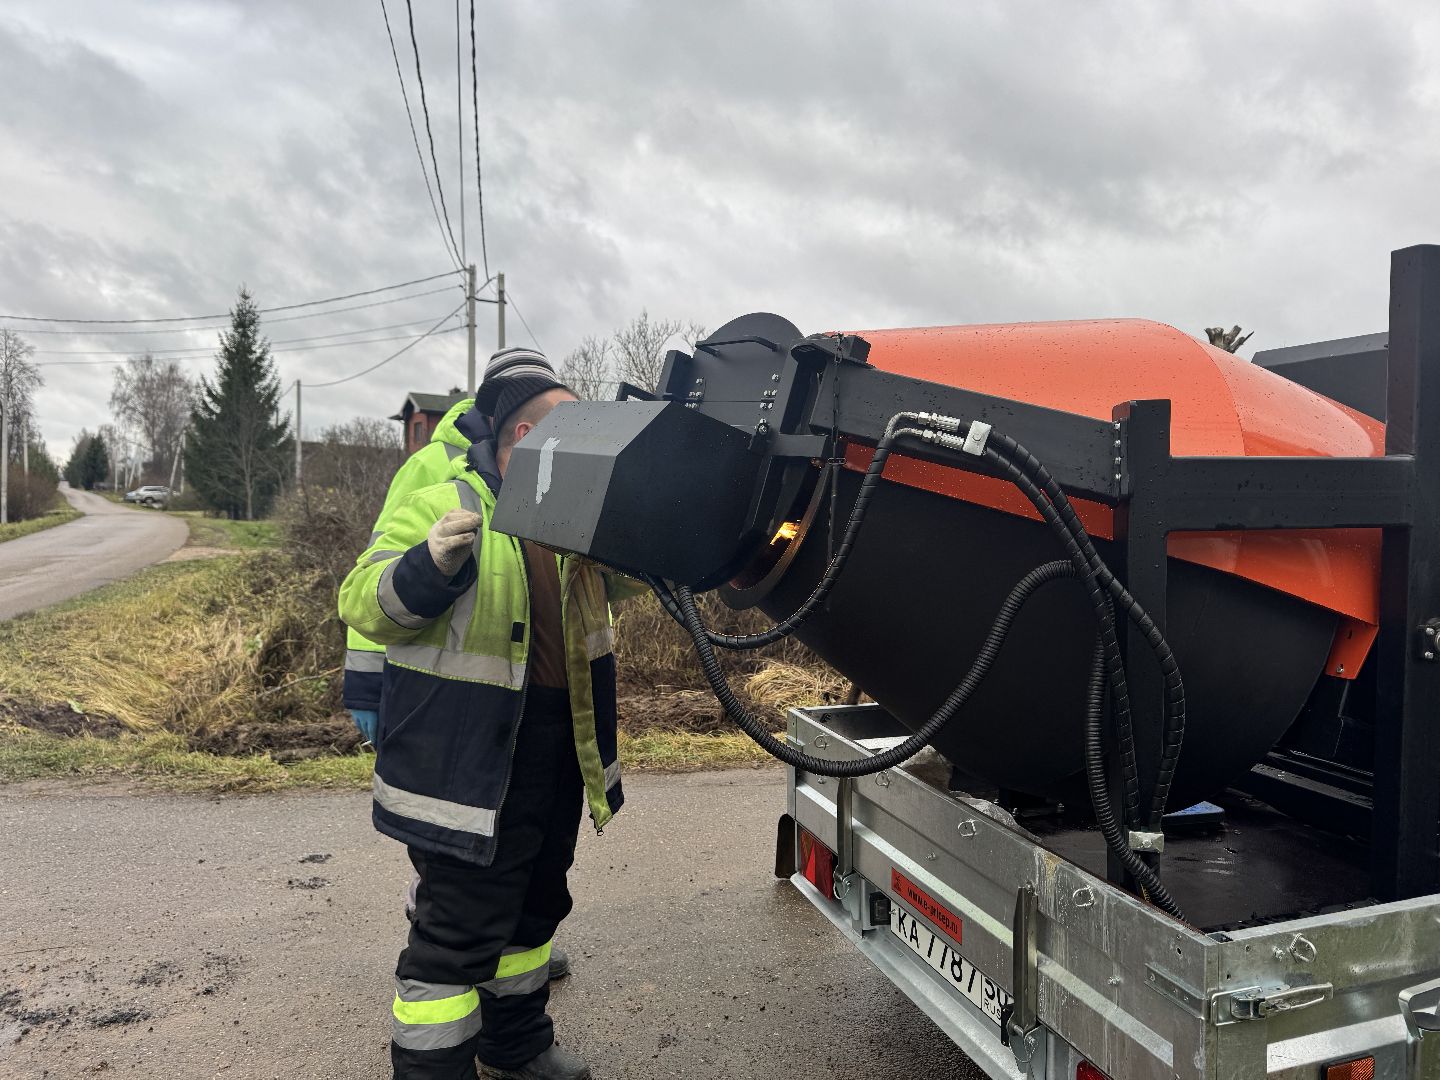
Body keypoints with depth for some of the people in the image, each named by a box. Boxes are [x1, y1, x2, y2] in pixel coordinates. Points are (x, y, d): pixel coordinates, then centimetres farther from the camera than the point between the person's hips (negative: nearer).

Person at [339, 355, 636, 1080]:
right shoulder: (440, 505, -13)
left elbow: (615, 576, 26)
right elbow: (362, 606, -17)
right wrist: (433, 563, -34)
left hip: (557, 758, 8)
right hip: (468, 764, -8)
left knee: (533, 908, 23)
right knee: (460, 929, -1)